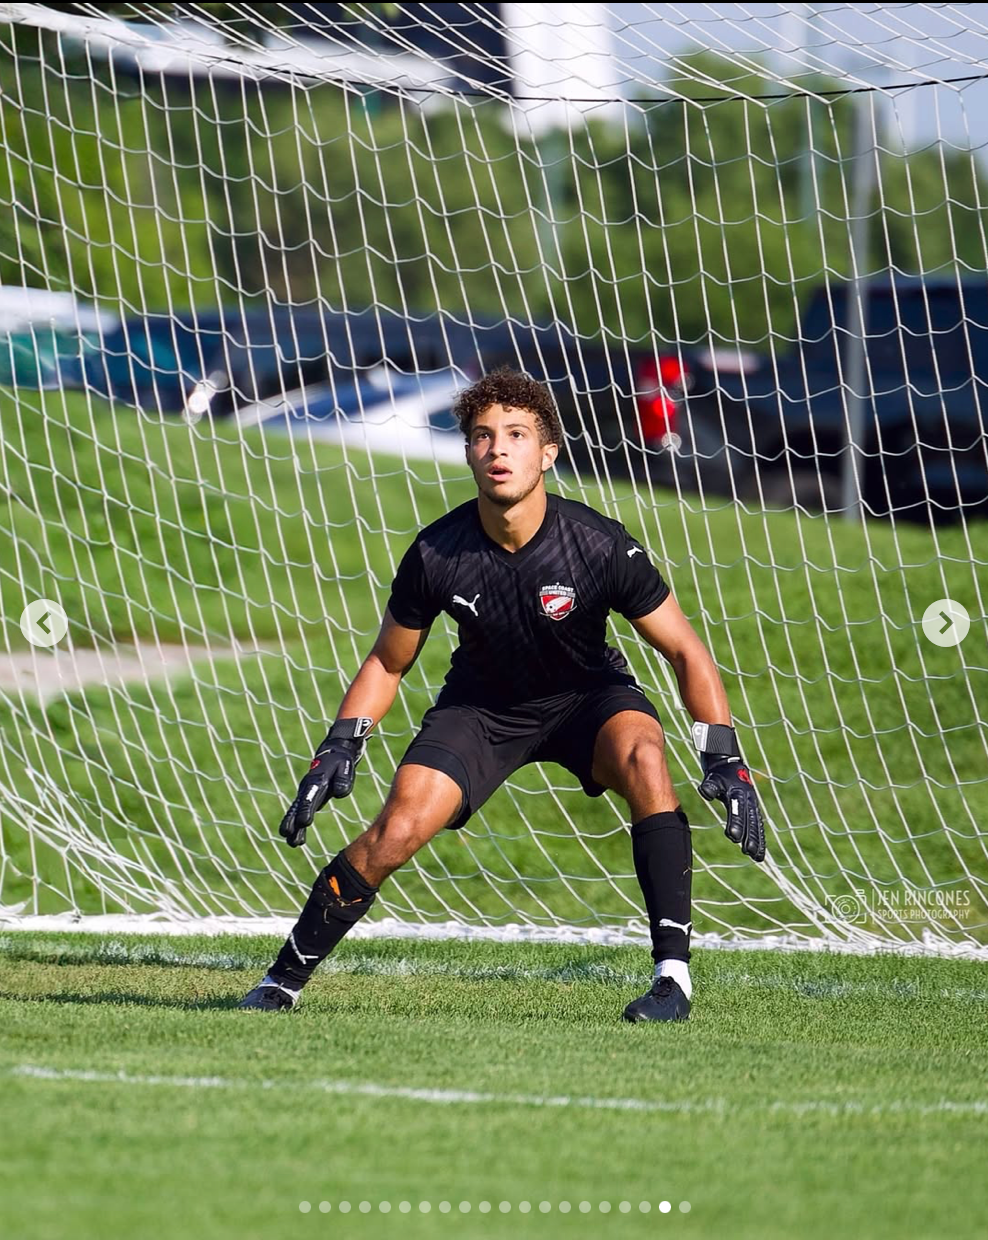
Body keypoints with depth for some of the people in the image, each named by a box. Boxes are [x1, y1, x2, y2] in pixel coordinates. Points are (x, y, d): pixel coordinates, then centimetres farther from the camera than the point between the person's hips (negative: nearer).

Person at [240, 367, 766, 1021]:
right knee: (397, 831, -18)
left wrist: (725, 759, -24)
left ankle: (673, 973, -30)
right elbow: (387, 663, -2)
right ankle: (285, 979, 2)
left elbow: (687, 652, -15)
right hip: (482, 705, 1)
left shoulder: (600, 546, -26)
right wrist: (340, 750, -13)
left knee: (642, 753, -34)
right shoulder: (436, 554, -21)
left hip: (586, 695, -1)